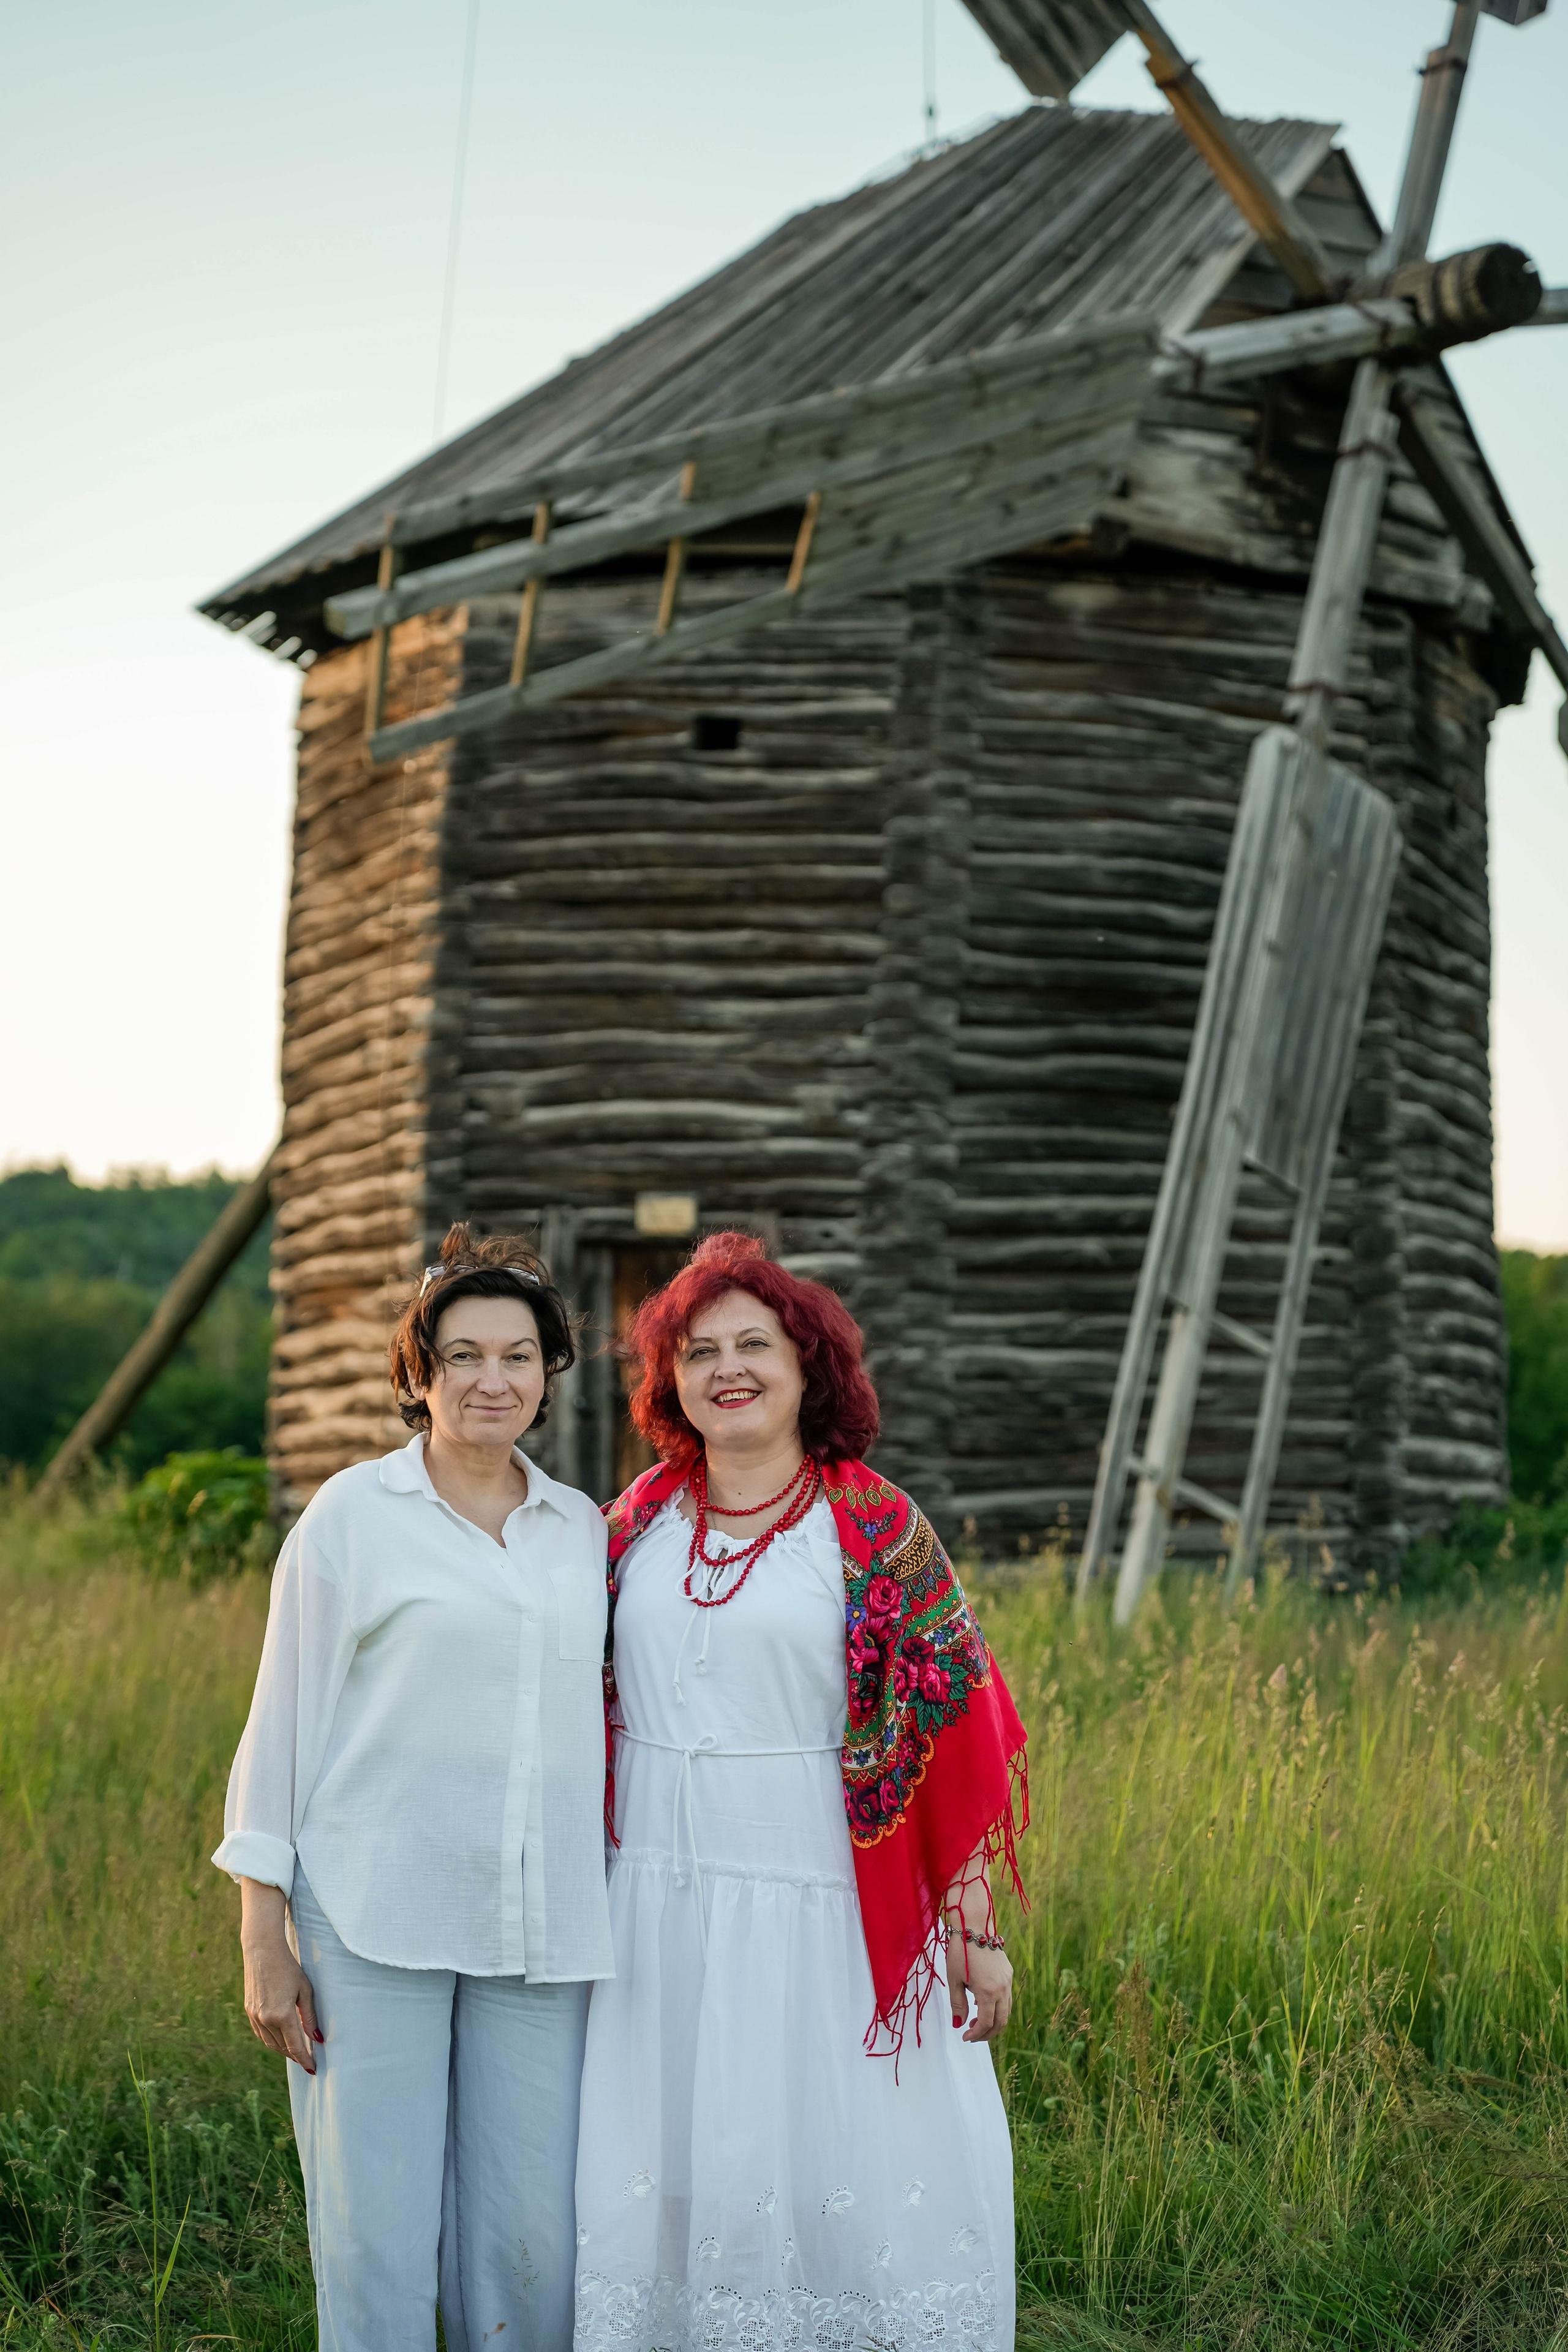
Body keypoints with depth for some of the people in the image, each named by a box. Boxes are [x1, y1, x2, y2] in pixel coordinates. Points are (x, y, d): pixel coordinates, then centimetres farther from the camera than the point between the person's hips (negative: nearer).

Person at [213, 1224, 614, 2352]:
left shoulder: (585, 1531, 12)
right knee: (378, 2230, -1)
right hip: (374, 1919, -3)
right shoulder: (353, 1514, 2)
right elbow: (285, 1716, 2)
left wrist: (609, 1912, 13)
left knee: (531, 2238, 4)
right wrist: (263, 1932, -2)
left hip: (539, 1929, 3)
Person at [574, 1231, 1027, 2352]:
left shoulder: (873, 1531, -4)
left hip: (823, 1908, -3)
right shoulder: (640, 1523, 7)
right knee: (669, 2175, 8)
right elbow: (589, 1715, 15)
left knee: (841, 2168, -1)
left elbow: (951, 1739, -5)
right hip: (660, 1909, 4)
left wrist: (976, 1926, -10)